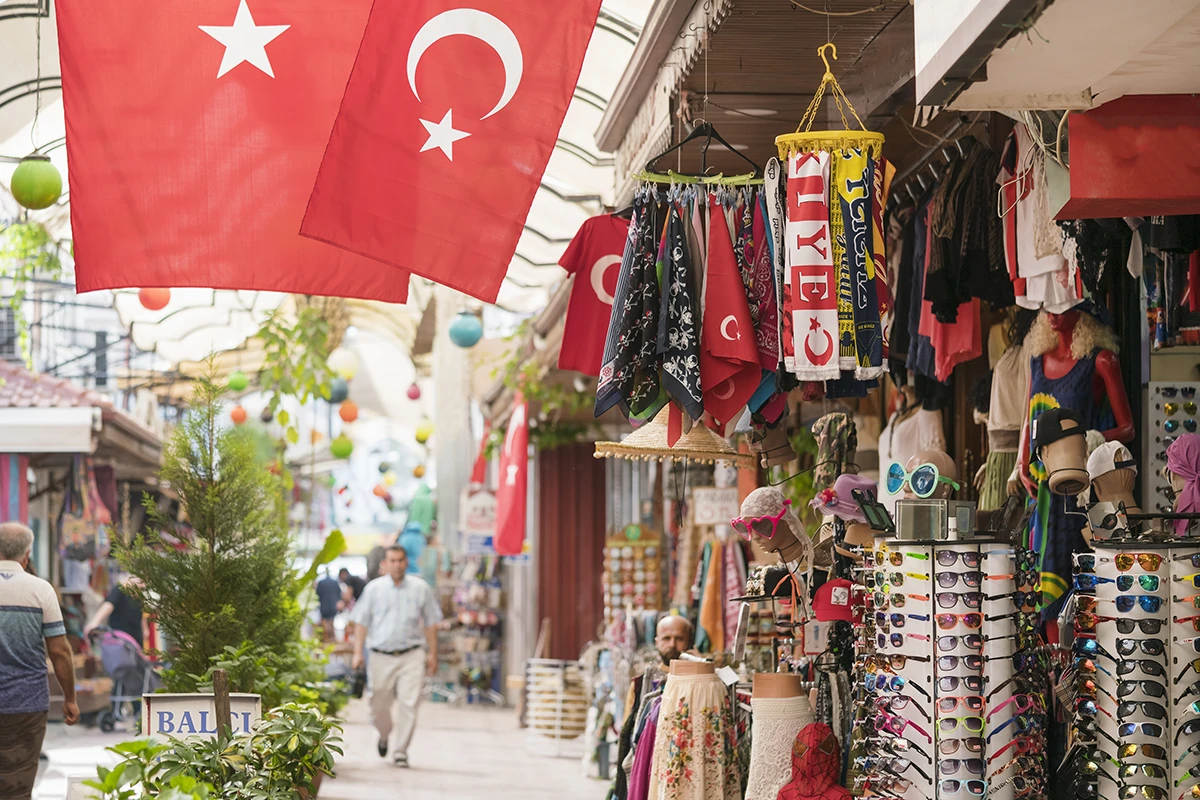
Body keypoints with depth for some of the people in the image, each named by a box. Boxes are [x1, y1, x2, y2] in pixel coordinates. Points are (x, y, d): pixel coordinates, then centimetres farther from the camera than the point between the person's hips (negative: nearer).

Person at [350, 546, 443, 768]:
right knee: (379, 706, 8)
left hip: (412, 655, -1)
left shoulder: (420, 588, 6)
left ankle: (400, 751, -3)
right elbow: (361, 622, 8)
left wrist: (432, 654, 10)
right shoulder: (374, 589, 5)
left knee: (408, 704, -11)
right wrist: (358, 653, 0)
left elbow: (431, 623, 12)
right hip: (381, 656, 1)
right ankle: (385, 736, 39)